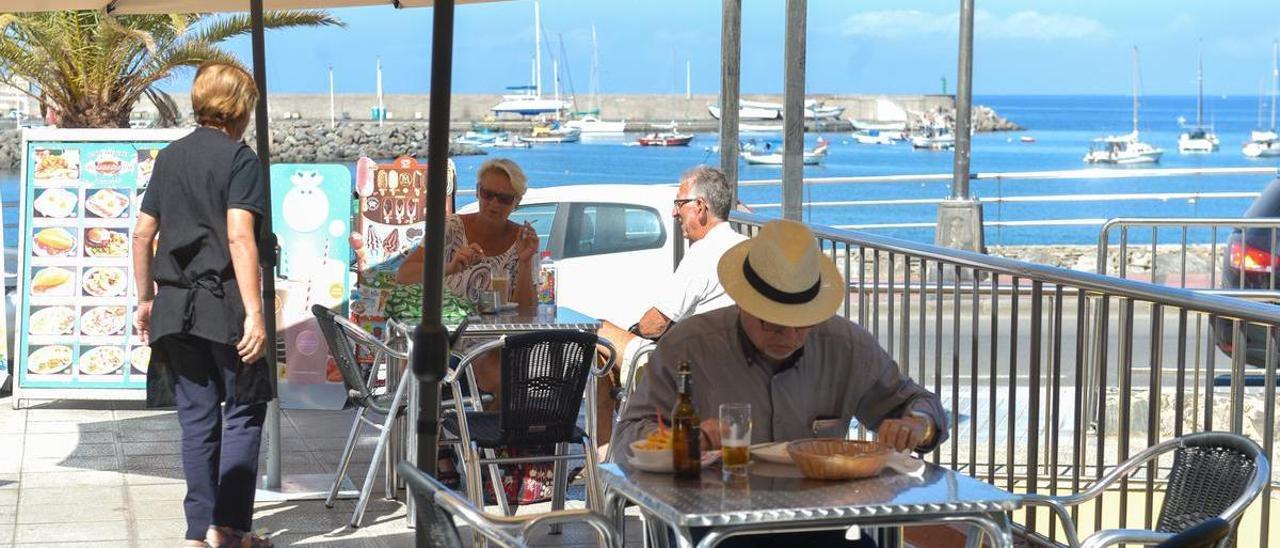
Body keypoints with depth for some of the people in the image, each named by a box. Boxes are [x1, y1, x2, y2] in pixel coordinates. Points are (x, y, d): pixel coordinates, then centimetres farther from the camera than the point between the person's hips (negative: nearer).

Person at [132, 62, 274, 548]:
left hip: (175, 307, 6)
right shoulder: (239, 158, -7)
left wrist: (146, 299, 23)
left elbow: (142, 233, 14)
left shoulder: (170, 156, 12)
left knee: (197, 418, 10)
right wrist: (254, 312, -20)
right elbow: (239, 237, -18)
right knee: (243, 411, 5)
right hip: (224, 306, -6)